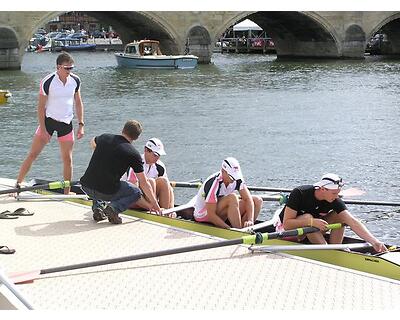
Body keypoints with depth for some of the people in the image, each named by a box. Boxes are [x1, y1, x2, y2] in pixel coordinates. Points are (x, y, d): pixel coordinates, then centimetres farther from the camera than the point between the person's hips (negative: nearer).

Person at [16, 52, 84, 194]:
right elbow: (41, 107, -11)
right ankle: (17, 184, 6)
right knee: (33, 154, -3)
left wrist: (81, 124, 3)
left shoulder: (75, 80, -4)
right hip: (48, 120, -3)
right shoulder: (47, 82, -17)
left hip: (66, 123, 3)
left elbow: (78, 103, 7)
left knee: (67, 159, 4)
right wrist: (43, 129, -13)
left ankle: (67, 193, 14)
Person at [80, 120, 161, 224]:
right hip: (107, 193, -4)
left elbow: (93, 142, 35)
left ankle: (97, 207, 17)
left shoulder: (105, 137, 7)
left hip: (86, 187, 4)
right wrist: (154, 203, 14)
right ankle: (114, 207, -4)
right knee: (136, 193, 23)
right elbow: (144, 183, 2)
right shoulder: (134, 154, -4)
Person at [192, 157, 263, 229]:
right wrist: (229, 228, -34)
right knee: (232, 198, -34)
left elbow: (248, 199, -14)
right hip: (203, 216, -7)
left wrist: (250, 220, -29)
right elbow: (211, 215, -31)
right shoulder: (213, 183, -30)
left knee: (257, 200, -7)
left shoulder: (237, 179, -11)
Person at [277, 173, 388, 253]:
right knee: (307, 217, -36)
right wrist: (312, 222, -41)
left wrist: (374, 242, -41)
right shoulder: (299, 194, -28)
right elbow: (286, 224, -29)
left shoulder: (335, 201, -18)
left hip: (311, 233, 4)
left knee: (339, 216, -15)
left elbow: (353, 222, -29)